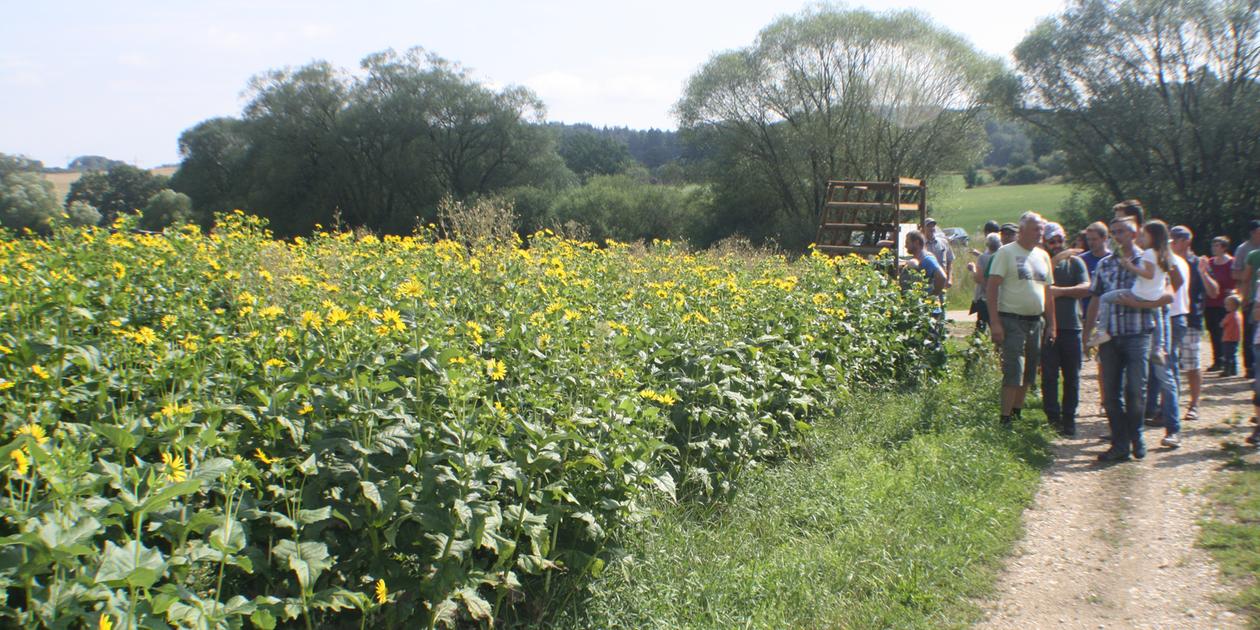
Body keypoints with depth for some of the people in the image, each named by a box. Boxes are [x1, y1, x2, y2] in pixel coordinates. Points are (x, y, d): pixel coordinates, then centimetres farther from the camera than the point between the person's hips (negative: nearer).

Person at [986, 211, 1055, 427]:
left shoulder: (1043, 256, 14)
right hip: (1012, 319, -7)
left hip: (1036, 321, 7)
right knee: (1013, 371, -10)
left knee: (1028, 372, 11)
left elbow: (1047, 292, 19)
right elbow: (991, 288, -11)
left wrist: (1051, 324, 13)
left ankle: (1017, 412, 22)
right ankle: (1005, 418, -6)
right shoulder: (1006, 252, -6)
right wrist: (995, 322, -18)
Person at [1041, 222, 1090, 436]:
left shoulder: (1075, 262, 7)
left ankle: (1069, 418, 16)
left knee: (1072, 376, 7)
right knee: (1049, 375, -4)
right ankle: (1053, 419, -1)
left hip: (1071, 326, 2)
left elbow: (1086, 288, -6)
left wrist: (1059, 291, -13)